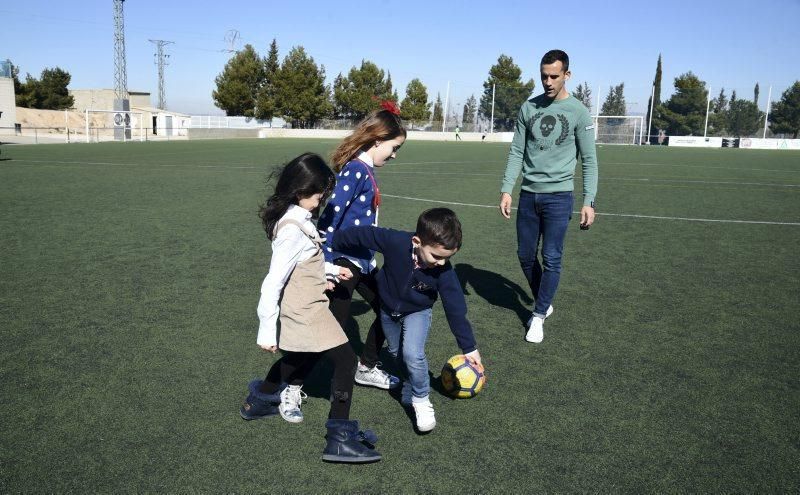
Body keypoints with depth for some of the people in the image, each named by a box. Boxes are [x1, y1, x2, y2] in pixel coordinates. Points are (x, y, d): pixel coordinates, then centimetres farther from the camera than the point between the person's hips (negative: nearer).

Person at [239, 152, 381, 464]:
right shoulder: (293, 231, -25)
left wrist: (331, 269, 22)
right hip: (307, 312, -10)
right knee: (346, 360, -5)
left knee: (303, 356, 29)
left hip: (302, 309, 10)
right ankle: (340, 440, 2)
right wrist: (266, 330, -21)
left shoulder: (295, 217, 3)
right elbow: (272, 284, -25)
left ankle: (259, 401, 49)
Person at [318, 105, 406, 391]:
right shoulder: (355, 170, -18)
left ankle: (366, 369, 34)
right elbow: (329, 216, -23)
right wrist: (325, 265, -24)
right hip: (344, 262, -10)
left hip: (362, 260, 10)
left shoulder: (367, 171, 10)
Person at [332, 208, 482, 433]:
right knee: (397, 353, 21)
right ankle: (409, 388, 50)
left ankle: (421, 400, 2)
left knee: (412, 353, -23)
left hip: (417, 311, -2)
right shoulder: (395, 241, -38)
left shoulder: (444, 271, -33)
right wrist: (333, 243, -8)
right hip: (388, 309, 2)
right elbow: (363, 235, -23)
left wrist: (469, 347, -16)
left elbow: (456, 308, -23)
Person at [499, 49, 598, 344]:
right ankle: (544, 303, 31)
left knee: (551, 259, -5)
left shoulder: (578, 112, -4)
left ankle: (538, 316, 10)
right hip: (528, 194, 4)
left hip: (558, 195, -4)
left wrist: (589, 201, -8)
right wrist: (506, 189, 0)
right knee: (525, 255, 9)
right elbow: (517, 152, 8)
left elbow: (589, 160, -2)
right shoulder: (528, 108, 6)